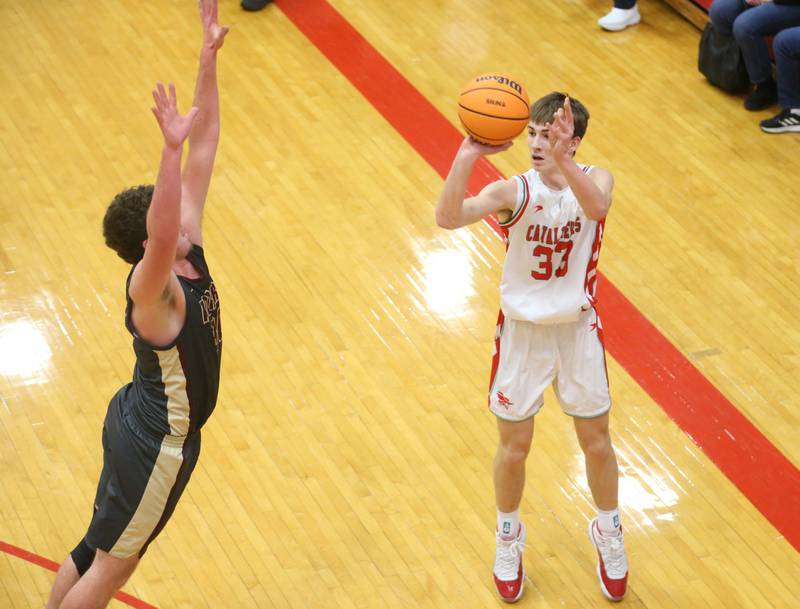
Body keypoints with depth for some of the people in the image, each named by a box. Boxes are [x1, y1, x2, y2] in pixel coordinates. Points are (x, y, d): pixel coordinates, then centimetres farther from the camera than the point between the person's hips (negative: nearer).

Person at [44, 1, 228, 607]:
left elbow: (204, 146, -10)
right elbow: (161, 237, -55)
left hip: (138, 420, 8)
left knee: (95, 548, 23)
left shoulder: (187, 249, -8)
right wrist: (170, 147, -65)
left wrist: (209, 57, -16)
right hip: (157, 444, -8)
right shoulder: (151, 292, -30)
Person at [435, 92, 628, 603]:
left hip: (579, 330, 1)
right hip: (523, 331, 0)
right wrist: (467, 157, -50)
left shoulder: (595, 179, -15)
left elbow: (597, 206, -41)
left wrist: (562, 160, -58)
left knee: (596, 441, 13)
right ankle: (509, 539, 36)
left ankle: (609, 534, 38)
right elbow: (448, 218, -35)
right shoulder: (514, 191, -18)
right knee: (514, 447, 10)